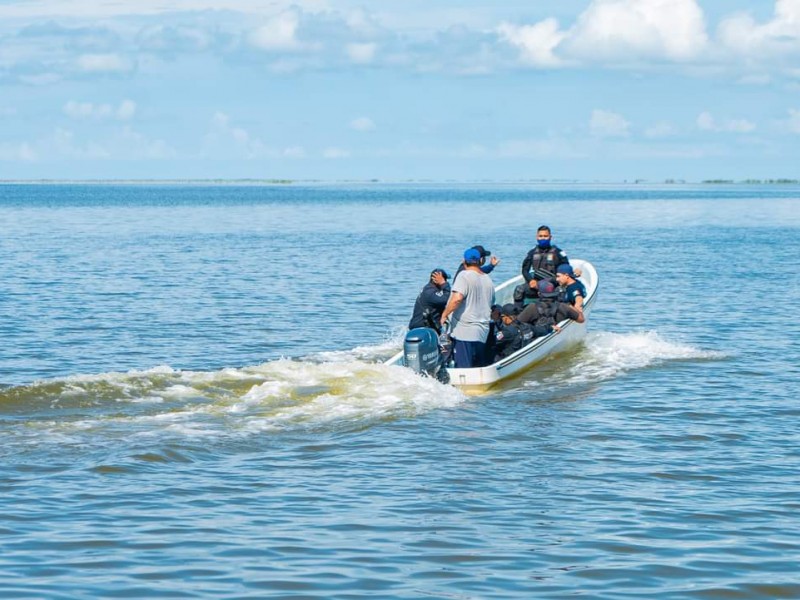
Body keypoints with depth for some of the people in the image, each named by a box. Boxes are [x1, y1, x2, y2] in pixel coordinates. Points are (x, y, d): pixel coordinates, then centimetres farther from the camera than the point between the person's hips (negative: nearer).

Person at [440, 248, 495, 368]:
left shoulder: (465, 276, -9)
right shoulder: (488, 280, 15)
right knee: (479, 368, 12)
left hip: (464, 331, -7)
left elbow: (457, 298, -22)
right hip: (483, 331, 7)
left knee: (463, 367, -9)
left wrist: (444, 314, -13)